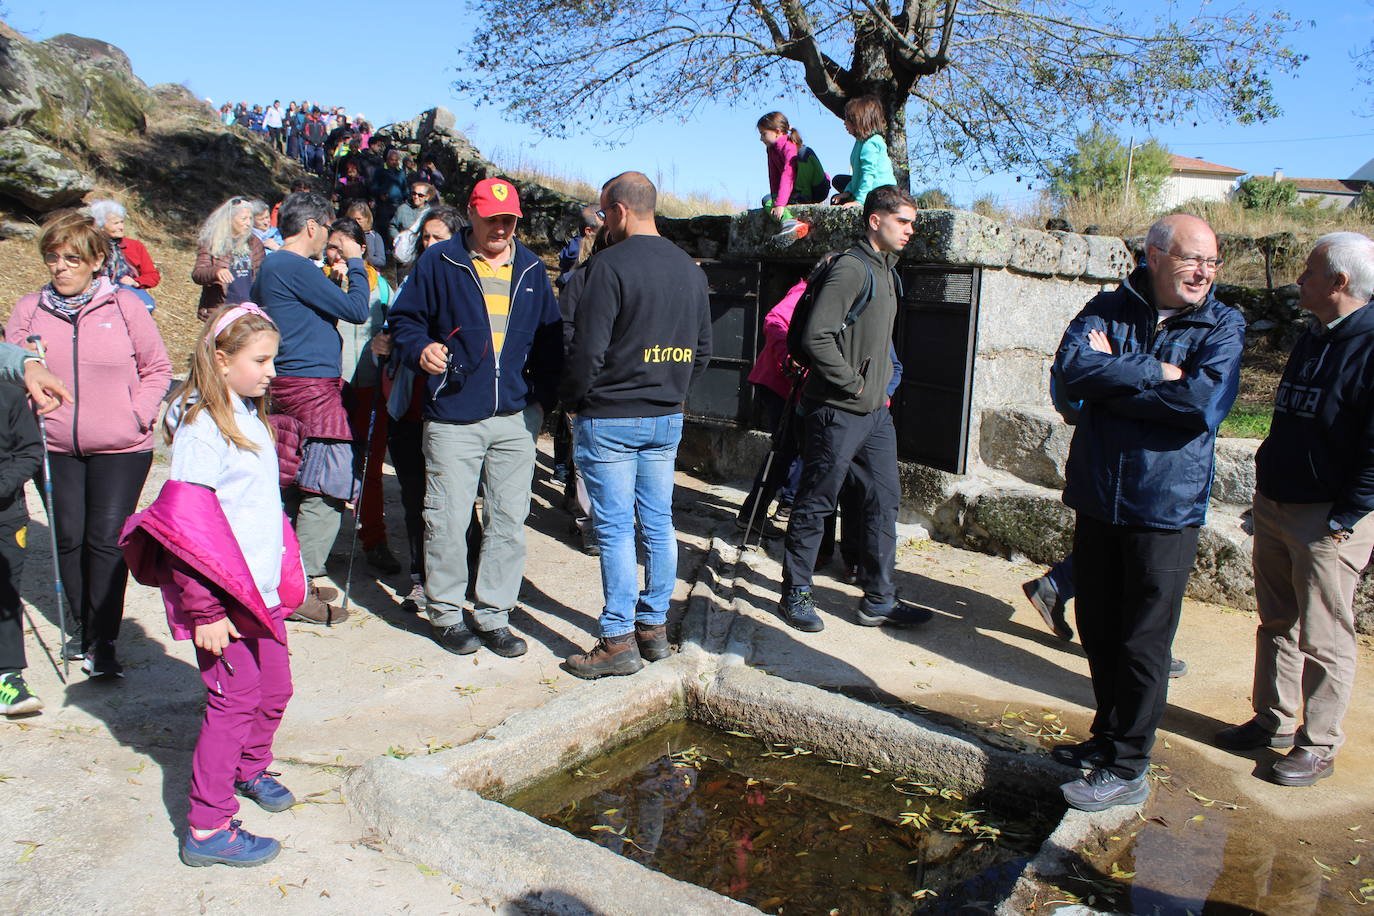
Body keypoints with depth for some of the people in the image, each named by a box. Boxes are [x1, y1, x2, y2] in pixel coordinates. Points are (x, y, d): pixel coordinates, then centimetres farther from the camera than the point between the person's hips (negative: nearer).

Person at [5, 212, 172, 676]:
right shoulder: (29, 310, 5)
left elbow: (157, 368, 5)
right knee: (69, 539, 9)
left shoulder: (125, 305, -1)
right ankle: (81, 626, 29)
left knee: (107, 539, -5)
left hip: (120, 449, -3)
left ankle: (102, 642, 5)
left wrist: (138, 415, -7)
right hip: (55, 448, 3)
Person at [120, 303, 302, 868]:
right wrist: (207, 610, -21)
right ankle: (207, 829, 10)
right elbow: (189, 526, -21)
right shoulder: (201, 428, -18)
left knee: (274, 688, 19)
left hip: (261, 587, 9)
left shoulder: (249, 416, 11)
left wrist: (284, 573, 19)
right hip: (222, 594, -9)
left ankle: (249, 769, 44)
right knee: (235, 699, -2)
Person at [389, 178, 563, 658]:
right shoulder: (439, 262, 3)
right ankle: (445, 612, 18)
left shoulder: (531, 269, 14)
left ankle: (493, 615, 19)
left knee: (508, 521, 6)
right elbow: (404, 318, 7)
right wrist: (421, 349, -15)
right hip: (453, 418, -3)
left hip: (516, 419, 3)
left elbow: (549, 337, 17)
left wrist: (542, 397, 7)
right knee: (447, 520, 0)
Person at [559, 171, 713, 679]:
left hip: (610, 419, -7)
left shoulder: (612, 264, -14)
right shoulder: (690, 269, 9)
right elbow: (702, 350, 14)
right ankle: (655, 628, 22)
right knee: (658, 522, 12)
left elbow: (587, 347, -16)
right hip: (667, 418, 7)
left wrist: (574, 403, -2)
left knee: (615, 527, -1)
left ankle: (619, 641, 4)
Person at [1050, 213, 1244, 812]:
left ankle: (1128, 768, 17)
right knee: (1098, 631, 15)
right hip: (1097, 498, 3)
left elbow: (1205, 403, -19)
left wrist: (1111, 376, -13)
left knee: (1143, 643, 3)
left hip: (1166, 508, -3)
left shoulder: (1222, 326, -1)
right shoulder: (1108, 309, 4)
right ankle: (1107, 736, 34)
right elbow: (1069, 370, -14)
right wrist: (1158, 374, -17)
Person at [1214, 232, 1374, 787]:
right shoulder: (1312, 342, 12)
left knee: (1322, 638, 3)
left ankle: (1318, 746, 17)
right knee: (1276, 623, 17)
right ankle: (1273, 720, 31)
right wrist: (1266, 491, 15)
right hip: (1275, 507, 8)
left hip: (1329, 521, -8)